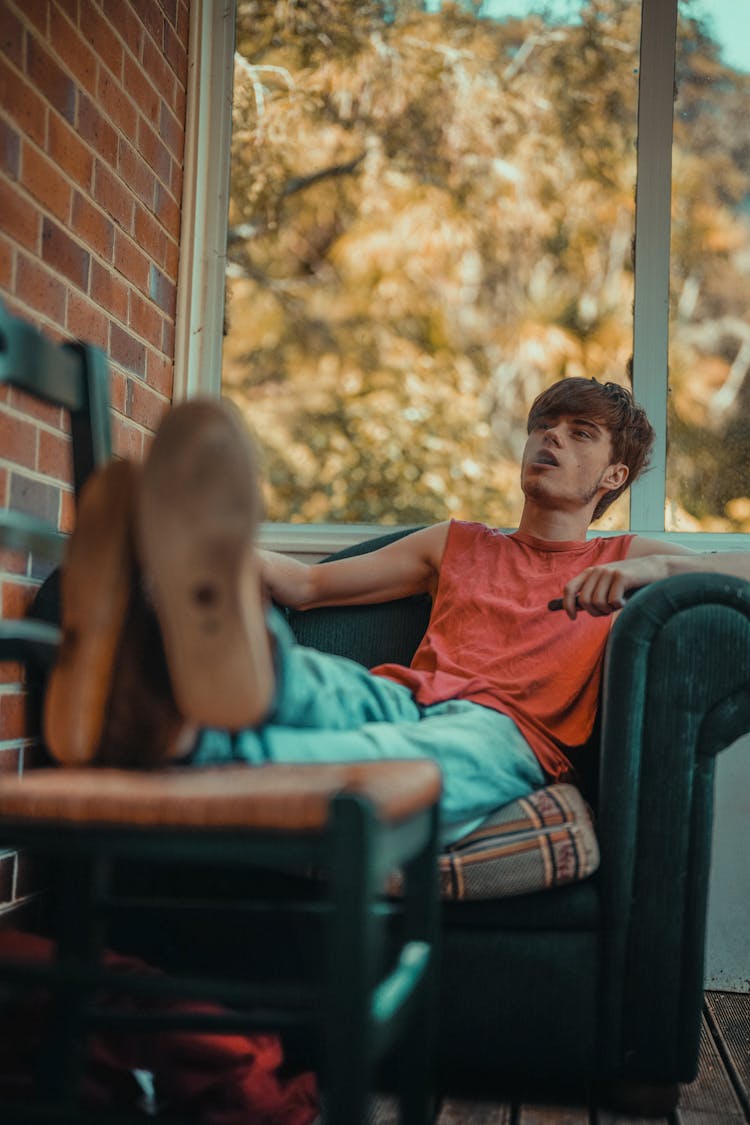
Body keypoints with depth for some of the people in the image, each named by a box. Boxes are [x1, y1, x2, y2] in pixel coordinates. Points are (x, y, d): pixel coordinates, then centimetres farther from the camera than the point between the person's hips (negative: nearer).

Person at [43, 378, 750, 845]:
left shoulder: (622, 560, 27)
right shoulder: (457, 545, 34)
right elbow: (308, 585, 28)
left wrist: (656, 568, -5)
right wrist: (224, 545, 7)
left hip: (499, 731, -3)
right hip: (398, 698, 3)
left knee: (412, 758, -41)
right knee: (319, 683, -35)